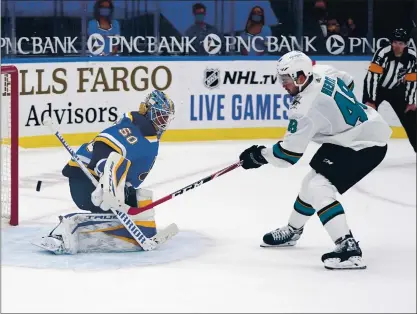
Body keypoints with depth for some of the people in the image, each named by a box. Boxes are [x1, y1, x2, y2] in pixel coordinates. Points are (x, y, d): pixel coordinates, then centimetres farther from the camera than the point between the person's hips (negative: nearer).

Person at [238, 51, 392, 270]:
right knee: (313, 180, 22)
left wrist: (259, 155, -3)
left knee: (319, 188, -19)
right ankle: (292, 230, 44)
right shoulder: (323, 78, -1)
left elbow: (289, 154, -19)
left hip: (365, 146, -11)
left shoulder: (306, 108, -25)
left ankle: (348, 248, -27)